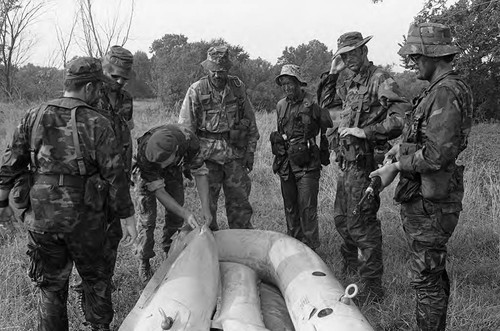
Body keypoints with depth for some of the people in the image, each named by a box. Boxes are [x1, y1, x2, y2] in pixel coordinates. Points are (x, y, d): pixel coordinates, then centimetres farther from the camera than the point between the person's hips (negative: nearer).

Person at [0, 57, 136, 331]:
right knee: (95, 277, 21)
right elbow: (114, 174, -10)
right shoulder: (97, 124, -10)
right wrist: (127, 215, -1)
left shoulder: (34, 117, 0)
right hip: (84, 217, -2)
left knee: (50, 283, 16)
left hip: (41, 216, 2)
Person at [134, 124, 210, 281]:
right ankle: (144, 262, 11)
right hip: (148, 174, -2)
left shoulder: (189, 140, -39)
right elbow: (157, 190, -34)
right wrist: (185, 213, -40)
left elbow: (200, 172, -25)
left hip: (173, 170, 3)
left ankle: (170, 252, 23)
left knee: (175, 215, 2)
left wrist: (205, 207, -32)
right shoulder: (143, 153, -43)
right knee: (147, 217, -6)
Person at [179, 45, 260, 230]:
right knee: (207, 203, 5)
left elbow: (250, 121, 11)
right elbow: (185, 128, -2)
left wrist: (250, 151, 9)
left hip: (235, 153, 2)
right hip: (208, 154, -2)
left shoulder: (237, 87, 4)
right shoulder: (196, 91, -5)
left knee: (239, 201, 8)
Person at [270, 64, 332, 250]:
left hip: (307, 163, -6)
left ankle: (310, 247, 3)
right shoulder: (281, 106, 12)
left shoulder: (312, 103, -8)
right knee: (290, 206, 13)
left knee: (307, 207, -6)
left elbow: (330, 125, -5)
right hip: (285, 163, 6)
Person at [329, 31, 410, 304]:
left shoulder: (381, 80, -12)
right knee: (341, 218, 21)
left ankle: (371, 286, 5)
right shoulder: (350, 85, 15)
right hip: (348, 162, 9)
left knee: (361, 223, -6)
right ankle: (350, 263, 45)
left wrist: (365, 131, -24)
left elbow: (401, 118, -23)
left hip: (365, 162, -9)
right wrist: (331, 74, 19)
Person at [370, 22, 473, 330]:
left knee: (426, 277, -1)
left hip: (430, 202, -10)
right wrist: (404, 146, 11)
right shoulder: (442, 89, 13)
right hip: (426, 198, 10)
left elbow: (438, 154, -26)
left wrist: (396, 167, -15)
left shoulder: (446, 92, -19)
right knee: (434, 273, 20)